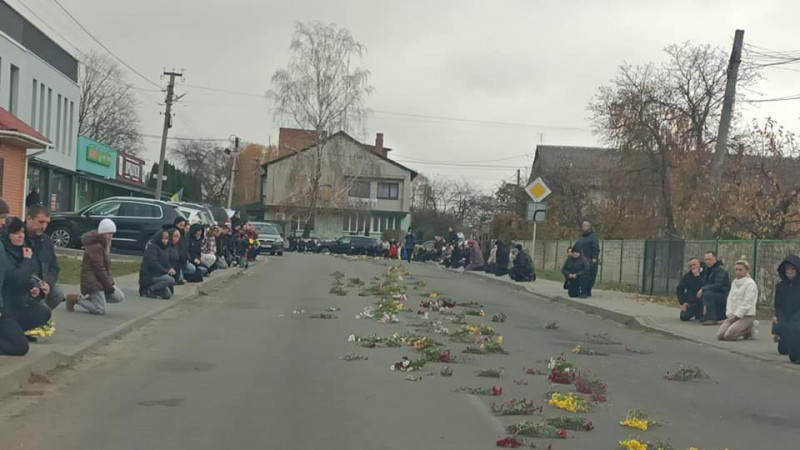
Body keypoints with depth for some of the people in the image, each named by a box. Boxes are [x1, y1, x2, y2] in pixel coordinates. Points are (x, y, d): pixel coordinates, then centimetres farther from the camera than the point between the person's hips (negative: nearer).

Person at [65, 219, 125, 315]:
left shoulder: (102, 243, 13)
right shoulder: (96, 246, -19)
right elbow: (99, 268, -20)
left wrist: (109, 283, 8)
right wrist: (108, 285, -14)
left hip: (101, 280, 10)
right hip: (92, 281, -10)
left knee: (119, 297, 3)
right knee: (101, 310, -13)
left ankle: (88, 298, 10)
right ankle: (76, 299, 1)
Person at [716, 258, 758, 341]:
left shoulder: (750, 283, -10)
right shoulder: (734, 282, 14)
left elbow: (747, 303, -15)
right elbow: (730, 298, 12)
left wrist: (736, 316, -16)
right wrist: (730, 315, -1)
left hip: (746, 316, -7)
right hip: (733, 315, 7)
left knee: (729, 335, -24)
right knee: (720, 335, -10)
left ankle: (749, 330, 2)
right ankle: (745, 328, 10)